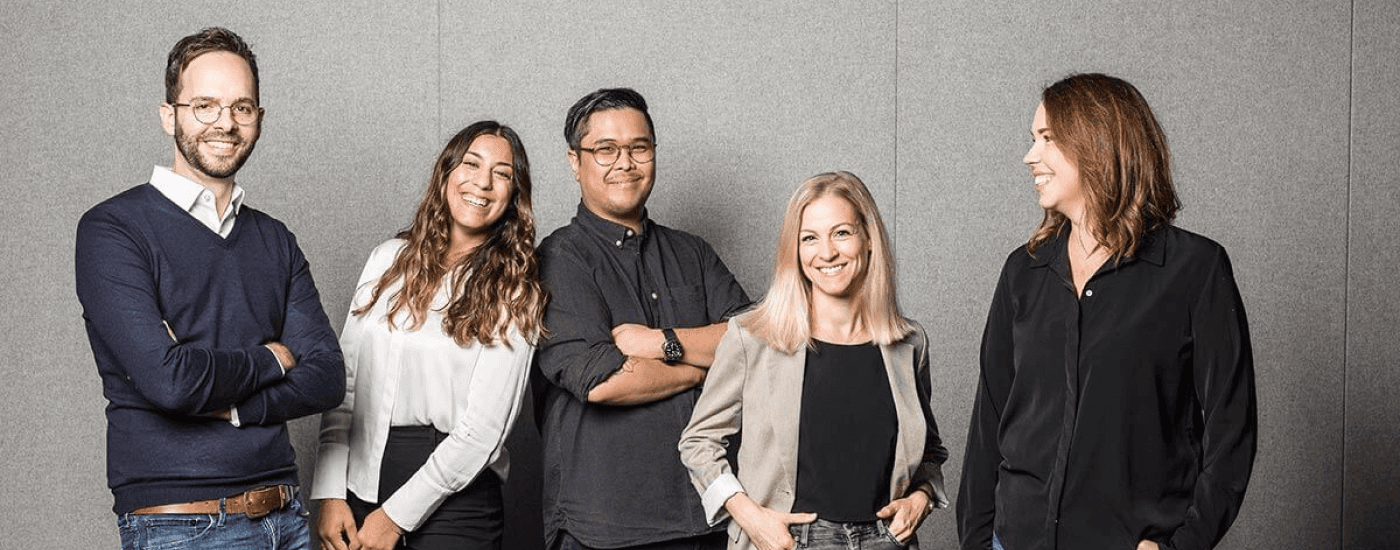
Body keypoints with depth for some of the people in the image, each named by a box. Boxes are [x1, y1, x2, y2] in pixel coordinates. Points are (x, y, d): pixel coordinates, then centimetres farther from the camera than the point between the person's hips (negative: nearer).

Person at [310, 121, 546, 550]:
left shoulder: (515, 294, -6)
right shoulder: (388, 260, 6)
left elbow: (482, 430, -11)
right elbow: (344, 381, 5)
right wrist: (330, 495, -3)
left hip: (455, 504, -3)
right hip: (360, 493, 3)